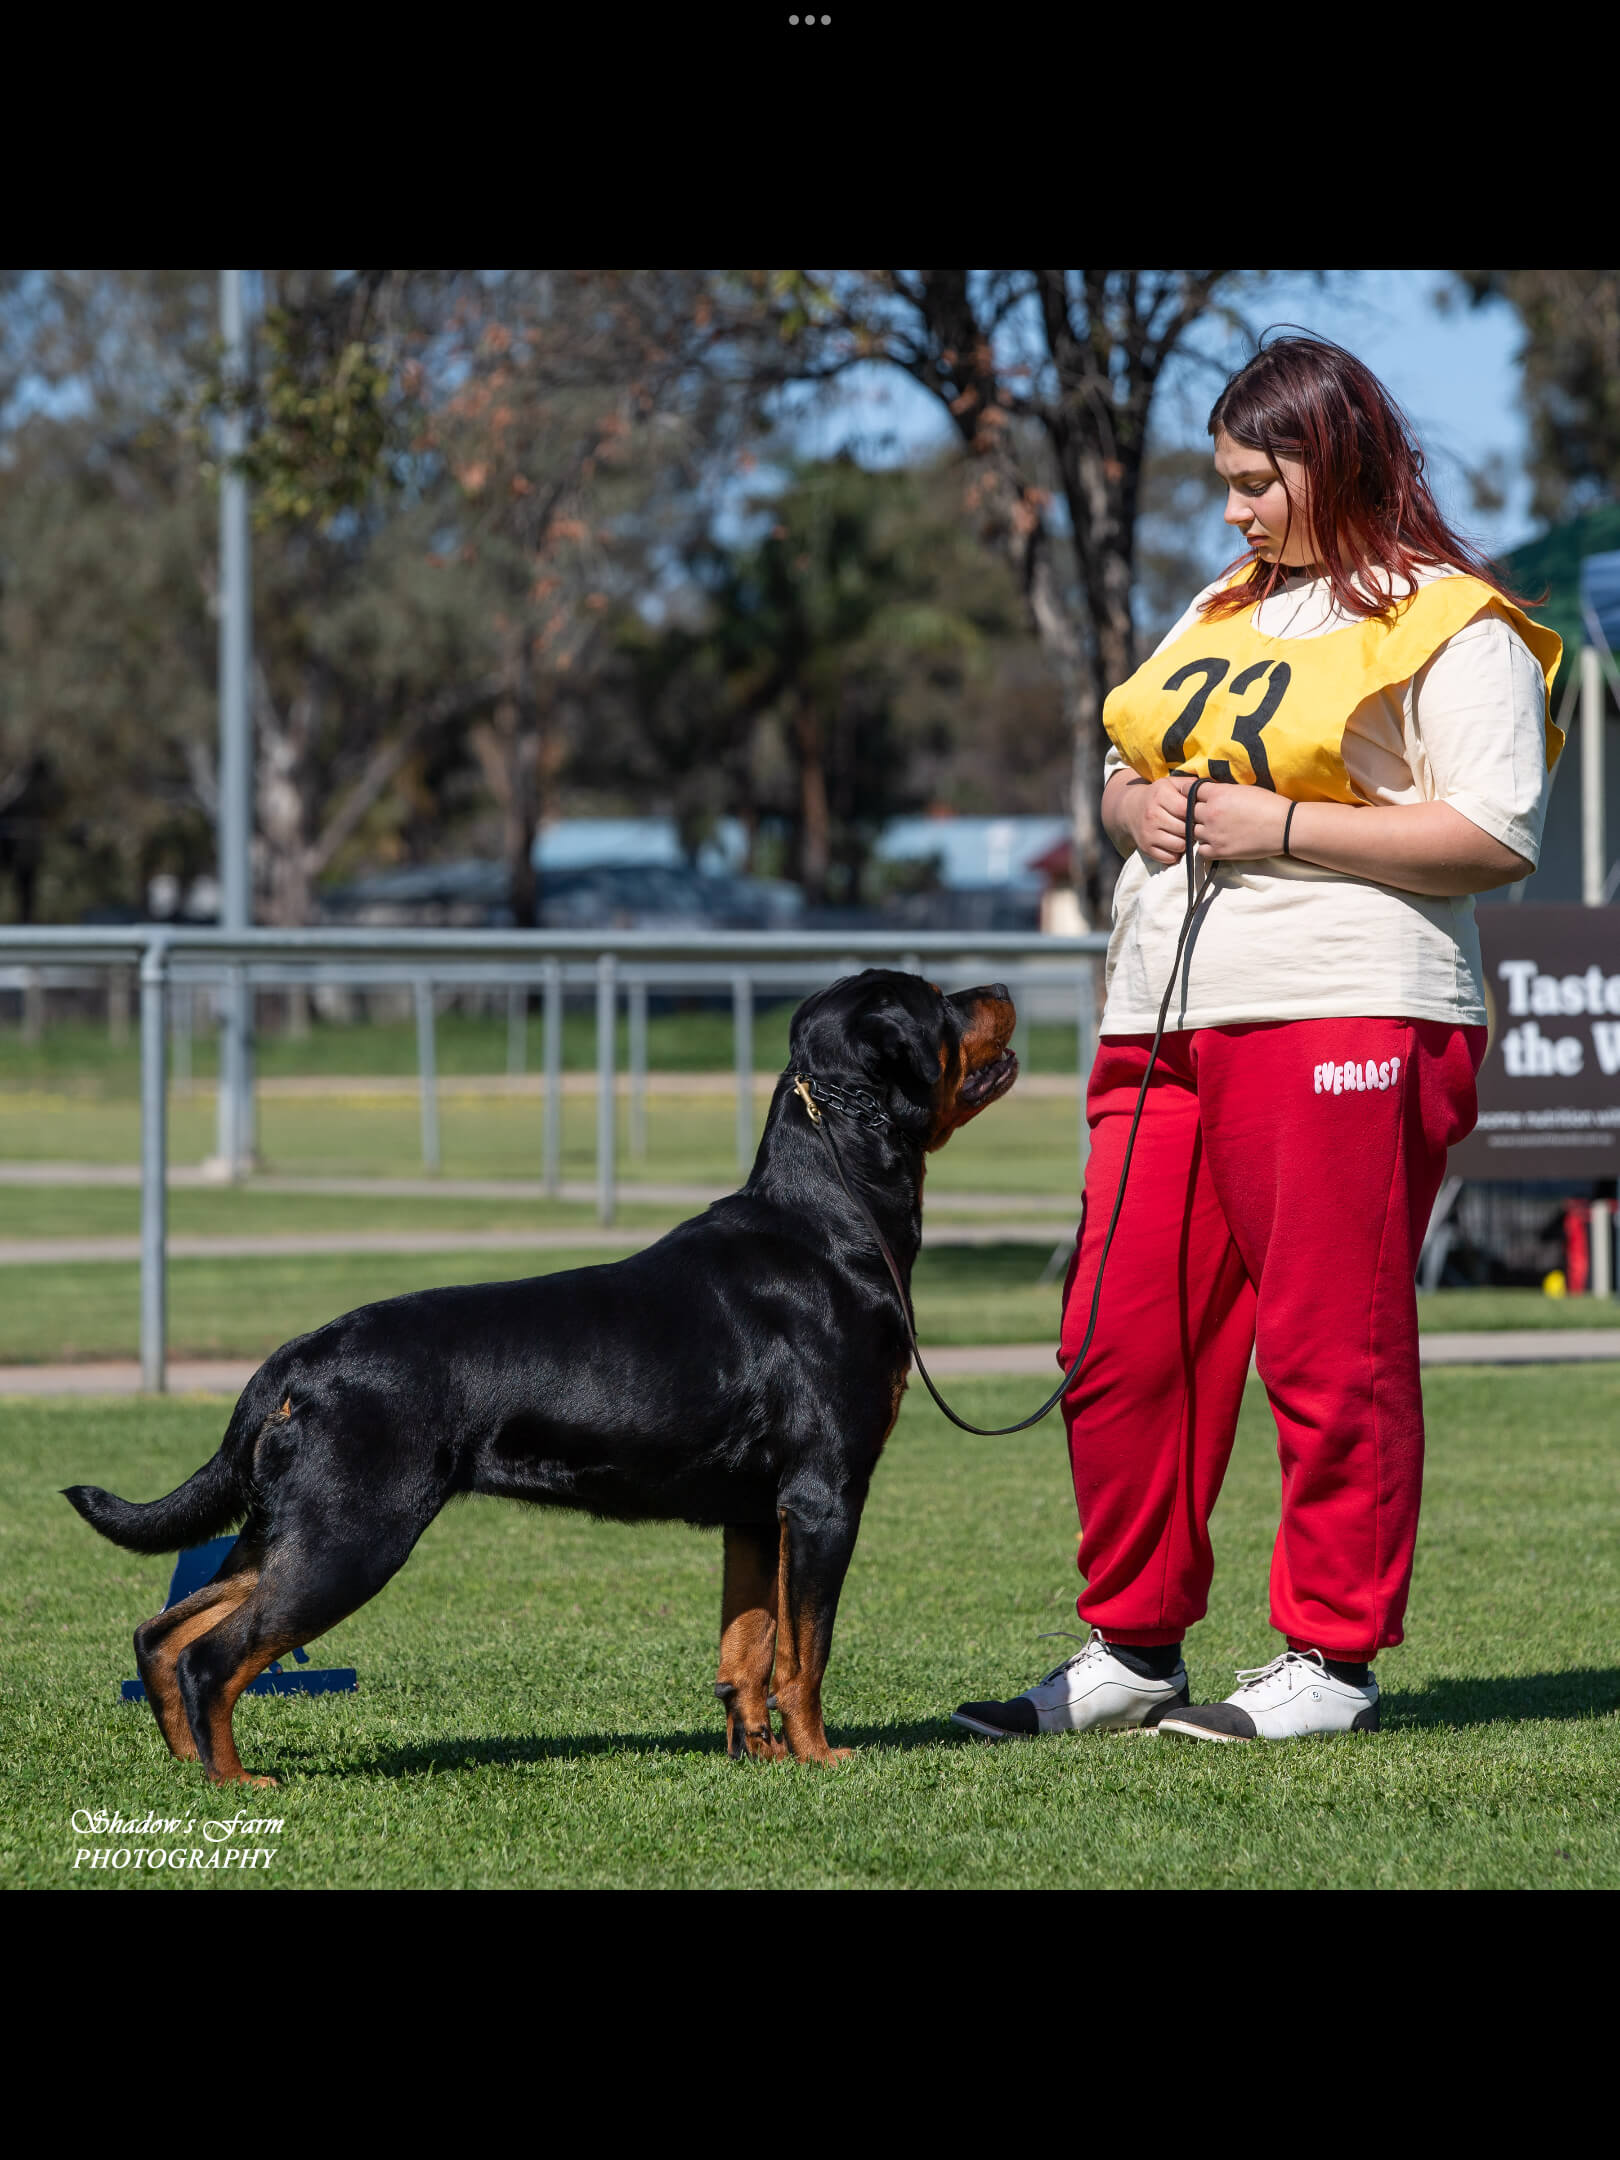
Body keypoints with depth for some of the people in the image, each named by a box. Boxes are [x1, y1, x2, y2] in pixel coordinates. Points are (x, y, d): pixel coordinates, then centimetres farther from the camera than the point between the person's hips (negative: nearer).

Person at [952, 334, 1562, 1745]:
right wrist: (1140, 808, 7)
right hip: (1166, 1019, 8)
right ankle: (1133, 1653, 12)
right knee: (1122, 1348, 4)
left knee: (1332, 1351, -5)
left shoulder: (1449, 626, -3)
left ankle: (1333, 1660, 3)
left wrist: (1282, 828, -15)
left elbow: (1499, 835, -13)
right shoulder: (1223, 614, 22)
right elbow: (1123, 775, 31)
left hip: (1343, 1018, -8)